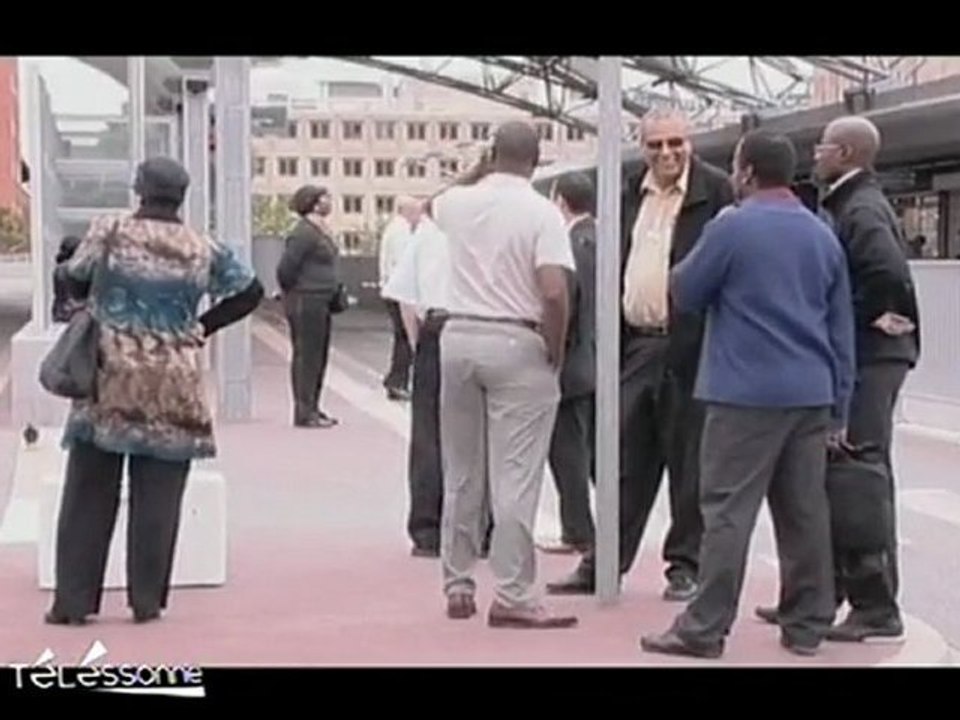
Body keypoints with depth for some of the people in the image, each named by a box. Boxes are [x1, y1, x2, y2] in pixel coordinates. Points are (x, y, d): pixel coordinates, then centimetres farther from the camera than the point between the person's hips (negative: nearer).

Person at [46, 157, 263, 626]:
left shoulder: (109, 232, -3)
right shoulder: (202, 250, 2)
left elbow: (72, 282, 5)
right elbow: (249, 292, 11)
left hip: (110, 380, 0)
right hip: (173, 389, 1)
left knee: (89, 494, 7)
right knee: (156, 498, 7)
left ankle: (73, 600, 8)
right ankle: (147, 600, 9)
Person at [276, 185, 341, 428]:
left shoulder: (322, 231, 15)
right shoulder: (303, 233, -16)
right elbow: (285, 268, -19)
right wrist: (293, 296, -8)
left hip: (321, 303, 10)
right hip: (306, 301, -10)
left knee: (319, 357, 14)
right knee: (306, 356, -6)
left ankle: (312, 409, 22)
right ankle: (304, 413, -2)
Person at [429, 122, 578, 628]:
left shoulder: (458, 203, 5)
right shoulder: (542, 213, -9)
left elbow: (431, 205, 33)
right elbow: (553, 294, -19)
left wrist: (481, 171, 30)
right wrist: (555, 354, -6)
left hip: (460, 336, 5)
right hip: (516, 344, -5)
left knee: (461, 475, 14)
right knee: (515, 478, -3)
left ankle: (458, 587, 22)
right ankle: (512, 597, -2)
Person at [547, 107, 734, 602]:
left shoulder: (715, 191, -4)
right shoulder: (630, 194, 13)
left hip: (690, 345, -5)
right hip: (636, 343, 5)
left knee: (688, 460, 4)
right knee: (626, 459, 10)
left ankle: (685, 565, 15)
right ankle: (603, 563, 17)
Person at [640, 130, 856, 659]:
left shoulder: (732, 228, -7)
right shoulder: (824, 236, 12)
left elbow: (684, 294, 3)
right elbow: (842, 328, 14)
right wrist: (839, 405, 17)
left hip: (747, 393, -6)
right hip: (811, 395, 6)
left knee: (728, 512, -5)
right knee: (805, 512, 10)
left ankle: (705, 628, -4)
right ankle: (807, 624, 16)